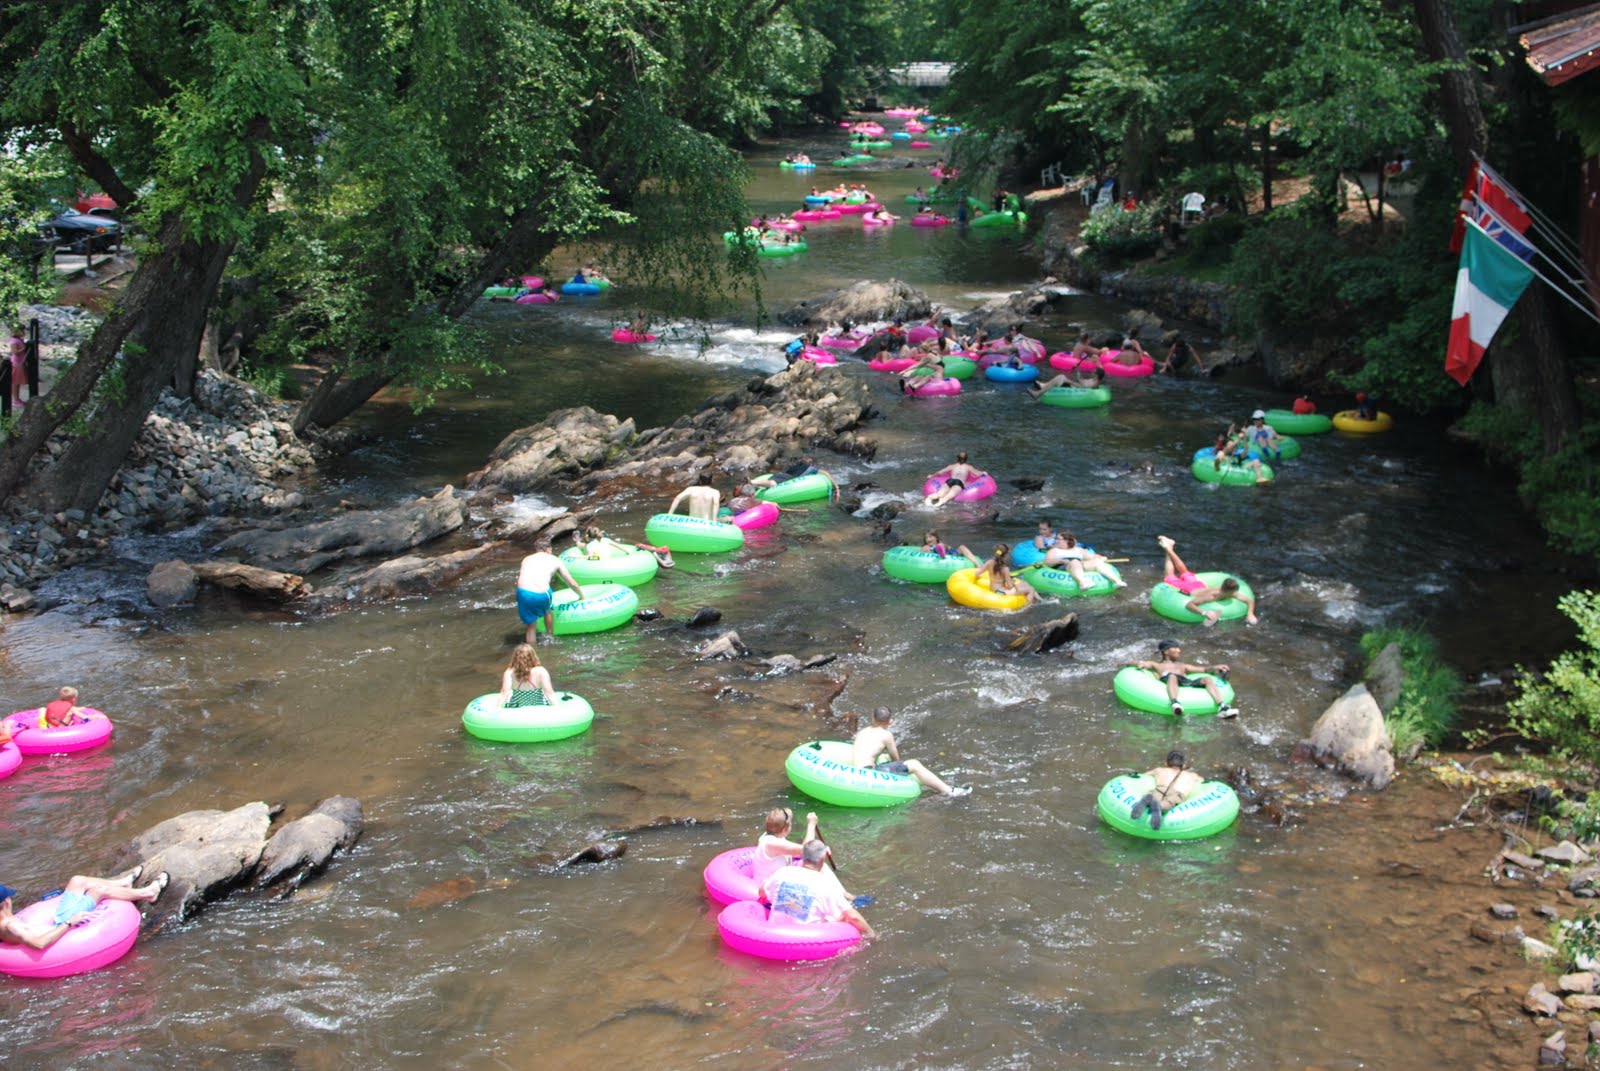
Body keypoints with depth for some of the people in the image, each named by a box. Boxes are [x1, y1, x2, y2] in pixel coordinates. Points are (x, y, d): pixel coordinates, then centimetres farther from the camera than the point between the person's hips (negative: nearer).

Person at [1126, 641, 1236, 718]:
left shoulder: (1182, 666, 43)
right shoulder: (1156, 665, 34)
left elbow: (1204, 669, 35)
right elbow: (1129, 663, 25)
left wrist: (1215, 667, 14)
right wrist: (1140, 664, 1)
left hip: (1188, 682, 4)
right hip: (1168, 680, -4)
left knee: (1207, 679, -23)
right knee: (1173, 676, -39)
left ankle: (1222, 707, -44)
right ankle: (1175, 703, -68)